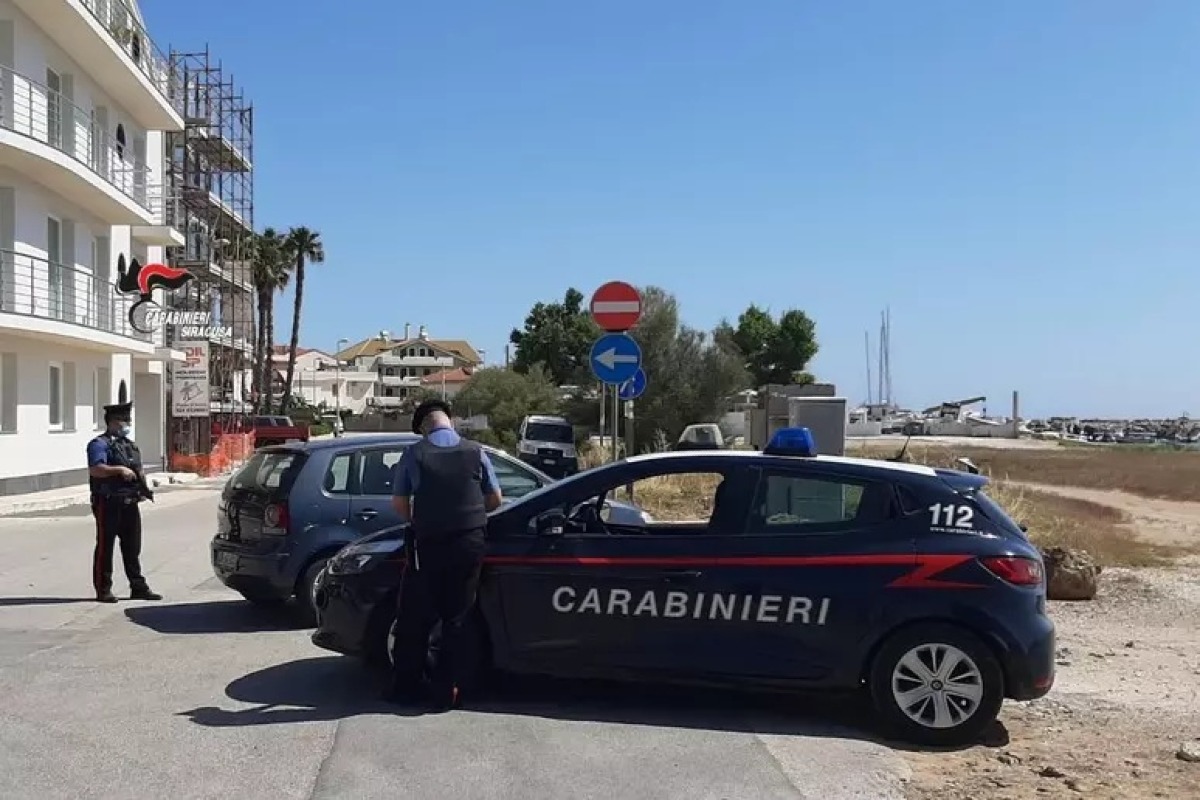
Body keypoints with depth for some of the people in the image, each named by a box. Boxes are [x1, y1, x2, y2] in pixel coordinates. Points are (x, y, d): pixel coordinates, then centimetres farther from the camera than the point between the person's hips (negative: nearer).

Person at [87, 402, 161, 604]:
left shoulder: (130, 444, 20)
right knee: (105, 546, 0)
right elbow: (95, 469, -21)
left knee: (132, 547, 12)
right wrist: (120, 469, -27)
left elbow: (138, 470, 24)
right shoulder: (99, 444, -7)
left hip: (130, 503, 8)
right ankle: (103, 589, 8)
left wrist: (144, 488, 8)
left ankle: (138, 587, 19)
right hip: (108, 503, -8)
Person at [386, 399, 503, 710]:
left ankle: (405, 687, 18)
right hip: (469, 542, 1)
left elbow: (399, 503, 1)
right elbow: (495, 500, 7)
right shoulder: (475, 452, 1)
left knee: (416, 617, 11)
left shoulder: (414, 454, -3)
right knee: (457, 619, 8)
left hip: (428, 544, -1)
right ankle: (446, 692, 10)